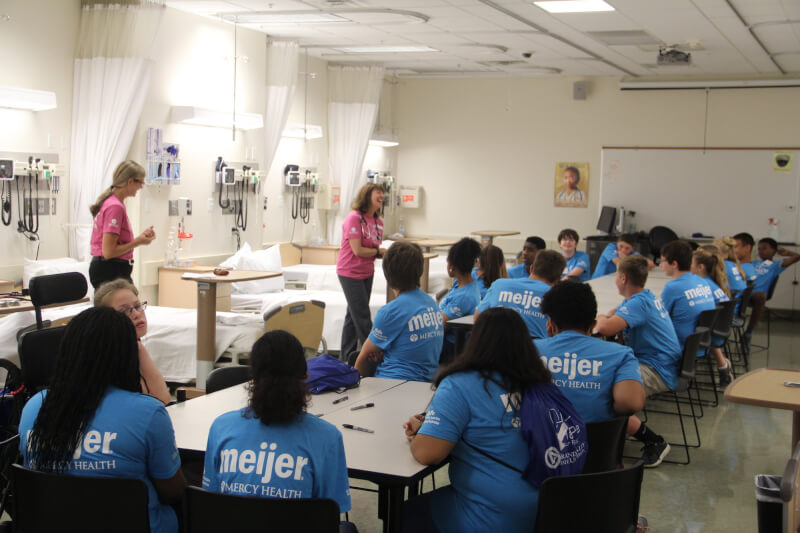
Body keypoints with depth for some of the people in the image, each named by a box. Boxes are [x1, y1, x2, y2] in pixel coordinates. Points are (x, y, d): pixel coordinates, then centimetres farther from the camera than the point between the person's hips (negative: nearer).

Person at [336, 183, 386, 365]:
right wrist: (379, 251, -12)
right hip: (350, 273, -8)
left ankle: (347, 357, 24)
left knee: (354, 314, 15)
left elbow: (376, 250, 8)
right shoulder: (354, 218, -19)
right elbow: (358, 250, -23)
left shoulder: (378, 222, 6)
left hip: (366, 273, 8)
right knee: (362, 316, -5)